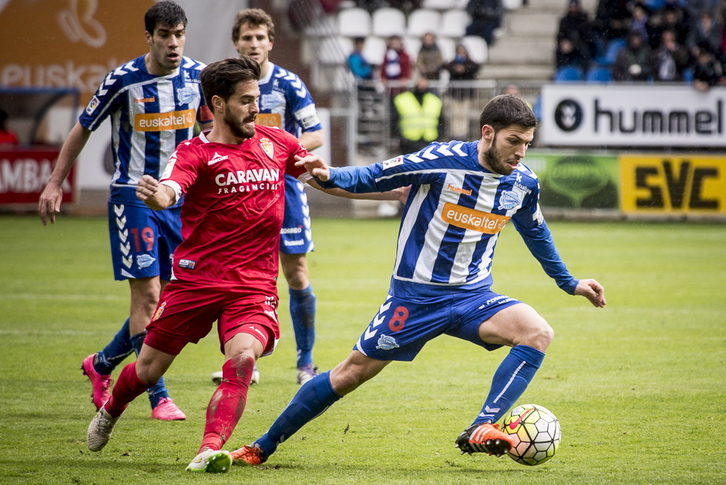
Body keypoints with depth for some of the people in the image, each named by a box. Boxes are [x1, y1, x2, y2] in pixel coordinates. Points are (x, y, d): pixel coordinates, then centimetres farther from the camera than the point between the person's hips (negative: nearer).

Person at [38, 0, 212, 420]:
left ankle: (102, 364, 28)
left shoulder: (197, 75, 0)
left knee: (170, 299, 7)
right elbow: (83, 129, 0)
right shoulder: (123, 80, -12)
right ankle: (158, 397, -6)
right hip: (134, 197, -5)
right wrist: (55, 184, 1)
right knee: (147, 295, -11)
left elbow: (210, 125, 18)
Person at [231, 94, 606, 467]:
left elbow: (537, 234, 21)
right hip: (414, 296, -4)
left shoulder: (524, 183, 0)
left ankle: (479, 432, -26)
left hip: (472, 296, 4)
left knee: (539, 333, -22)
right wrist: (330, 176, -28)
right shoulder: (442, 160, -16)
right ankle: (261, 448, 15)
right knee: (352, 373, 1)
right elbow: (375, 177, -9)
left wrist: (570, 283, 30)